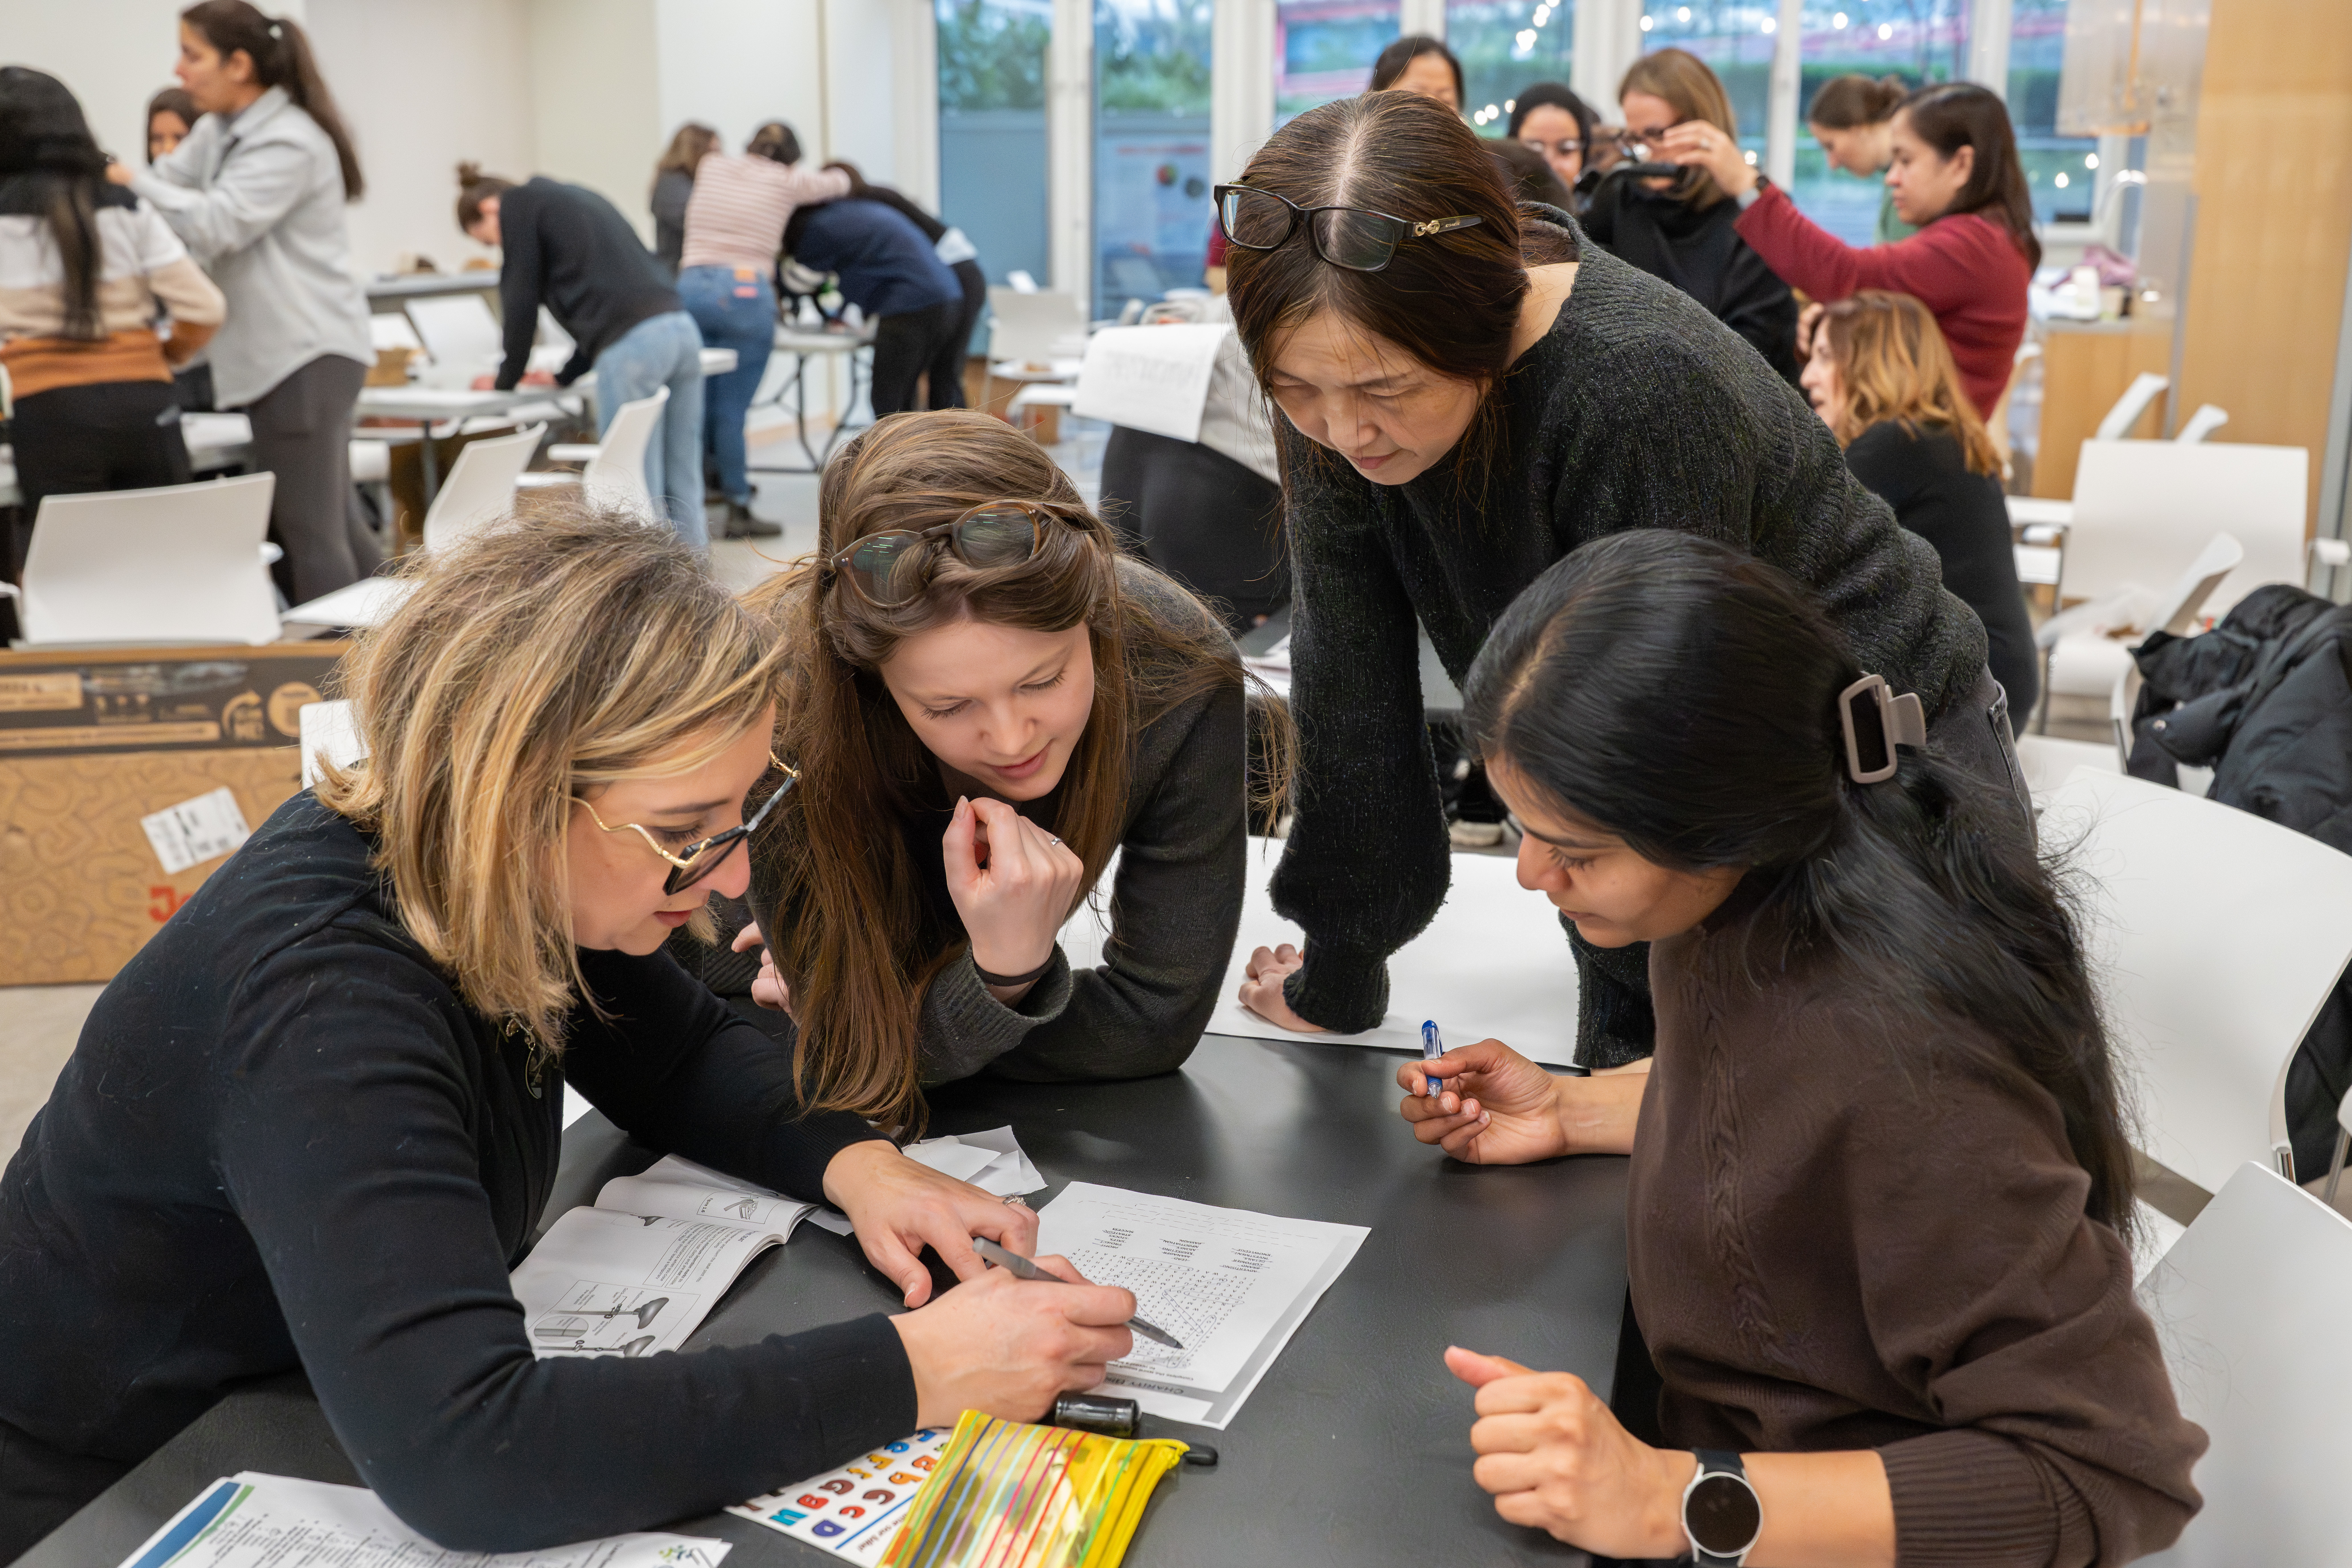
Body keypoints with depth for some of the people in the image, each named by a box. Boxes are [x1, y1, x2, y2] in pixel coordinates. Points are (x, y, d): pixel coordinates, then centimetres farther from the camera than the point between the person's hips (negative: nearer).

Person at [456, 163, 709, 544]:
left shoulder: (517, 204, 7)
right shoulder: (575, 198, 32)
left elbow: (520, 301, 7)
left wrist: (507, 378, 21)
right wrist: (567, 375, 37)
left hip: (632, 345, -8)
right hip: (681, 329, 8)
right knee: (683, 493, 8)